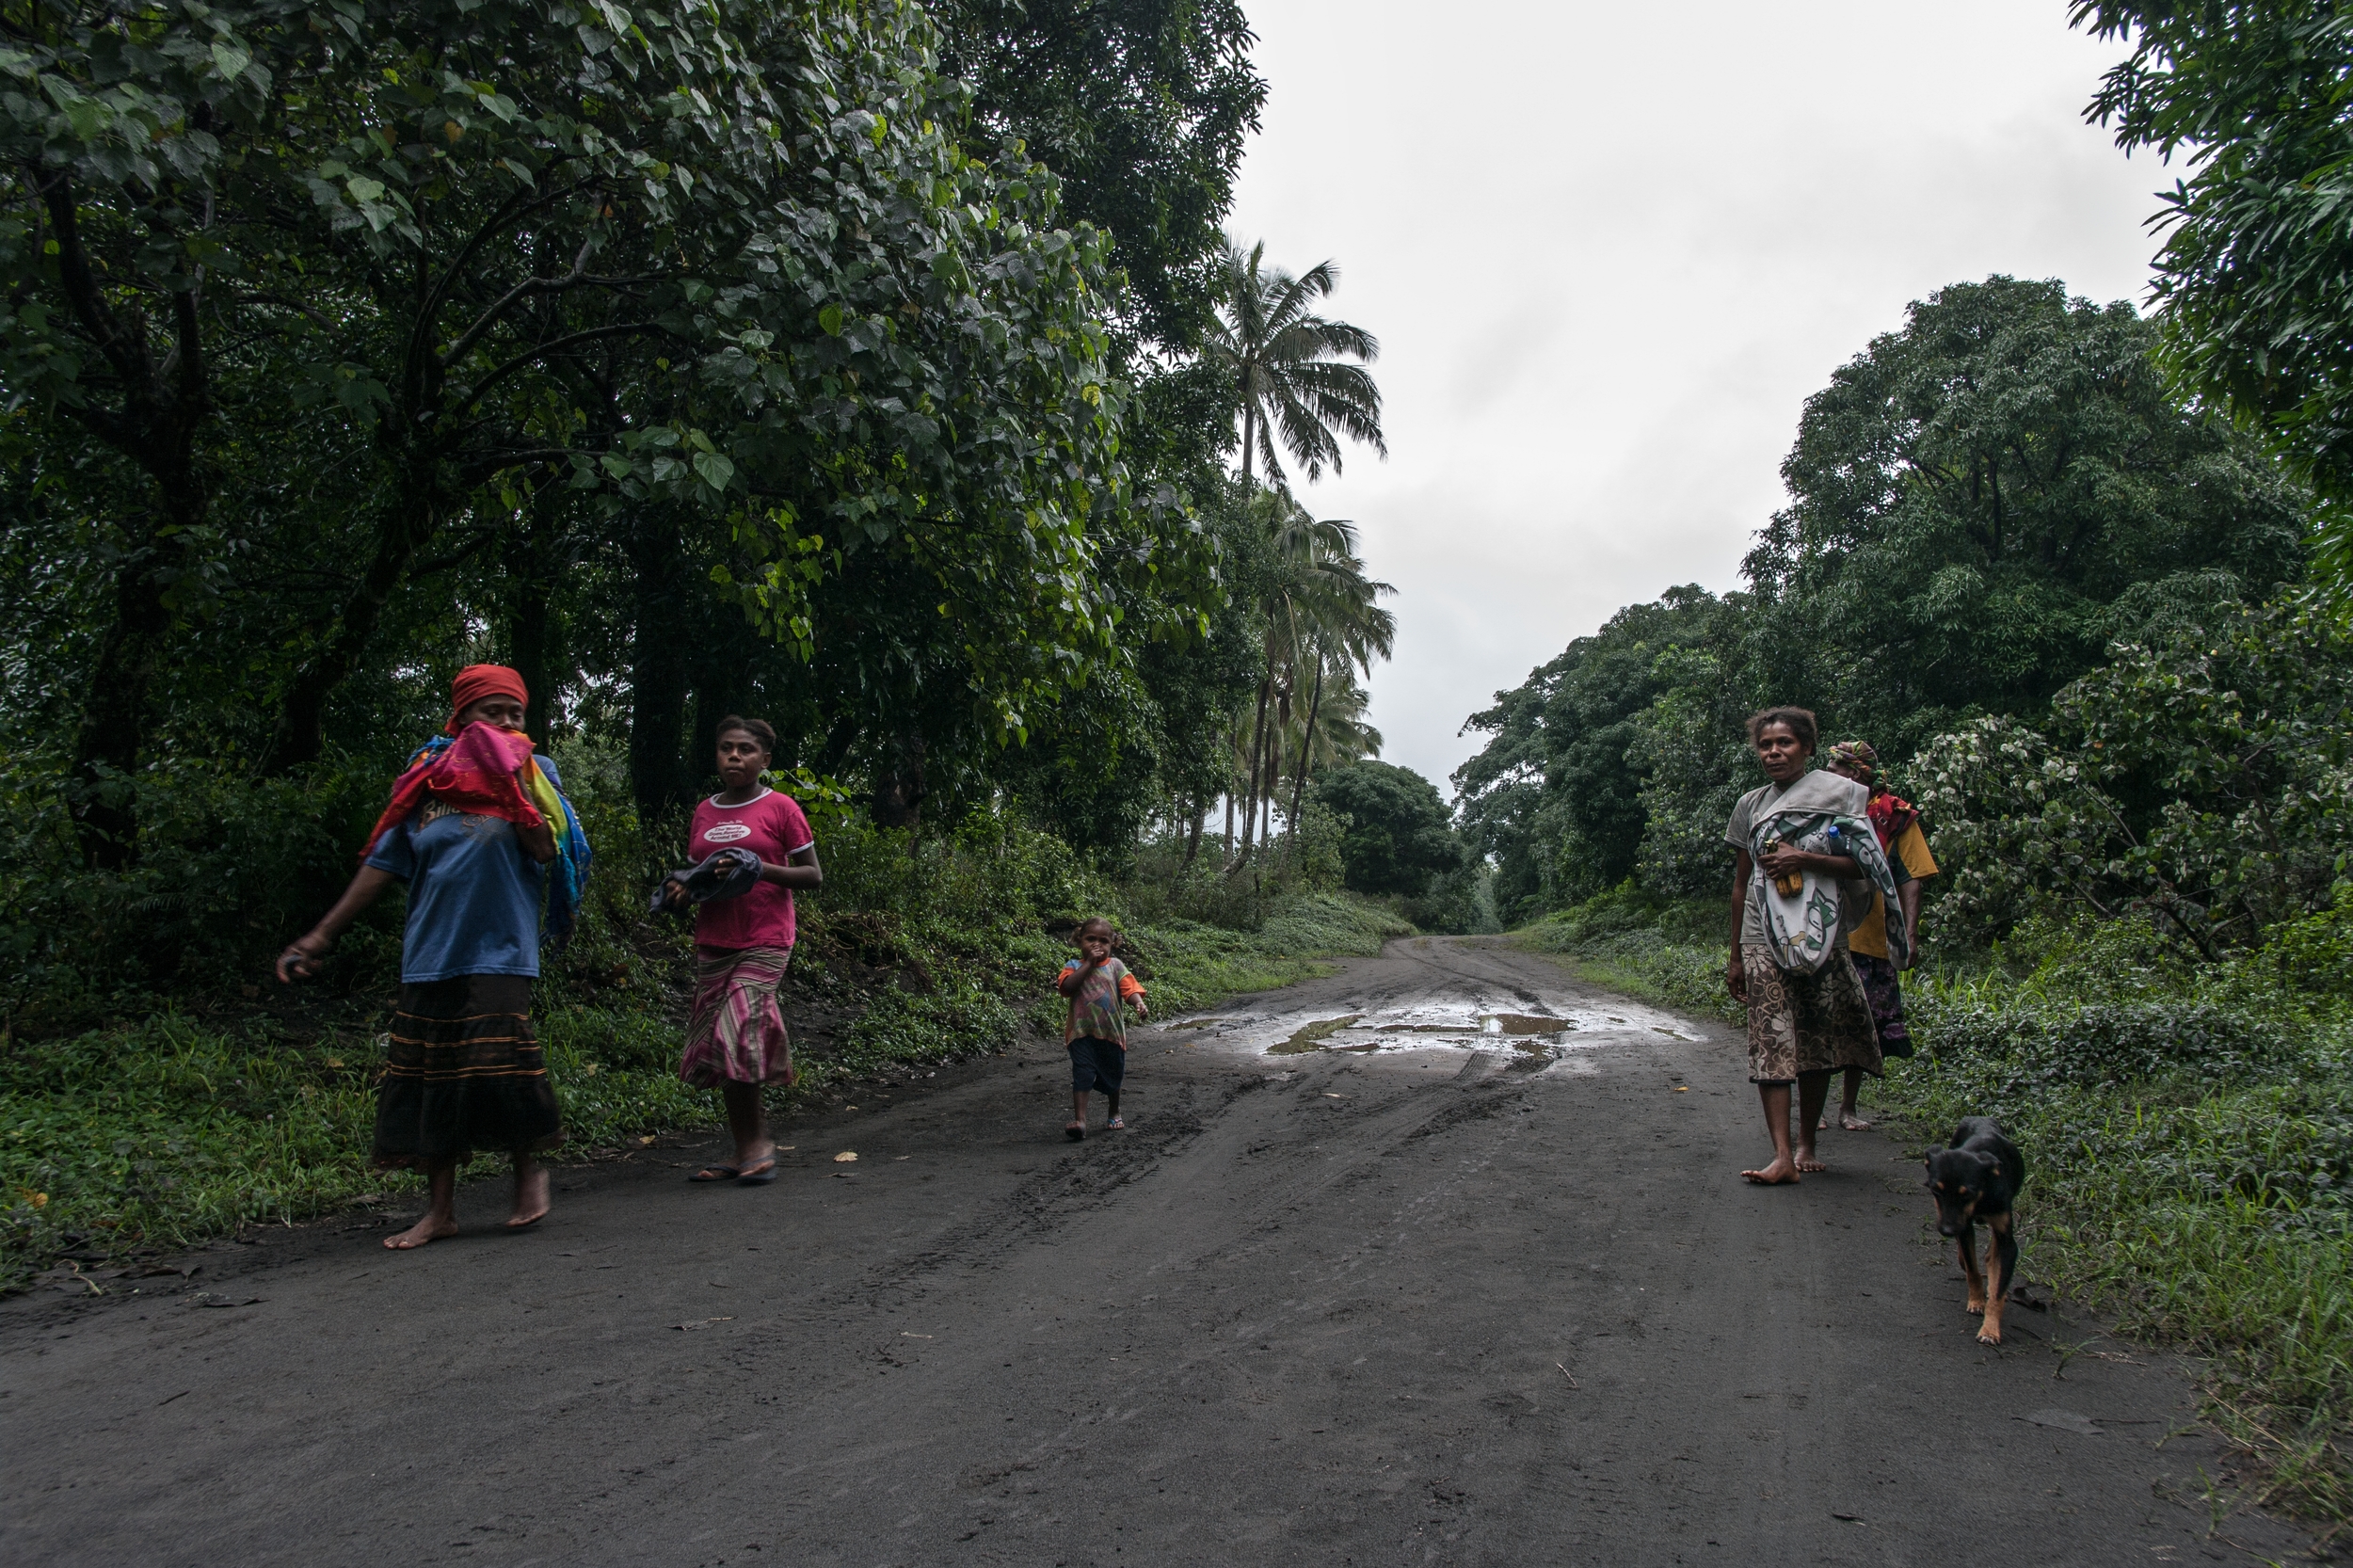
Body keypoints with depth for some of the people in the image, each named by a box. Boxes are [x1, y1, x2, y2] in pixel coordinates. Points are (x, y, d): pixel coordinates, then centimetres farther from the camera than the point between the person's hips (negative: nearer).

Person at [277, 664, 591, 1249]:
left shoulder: (532, 773, 4)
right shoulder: (427, 778, 9)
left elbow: (545, 848, -11)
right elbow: (382, 864, 10)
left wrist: (513, 779, -12)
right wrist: (321, 935, 7)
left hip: (499, 953, -3)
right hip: (431, 954, 3)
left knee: (497, 1068, -10)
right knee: (430, 1081, 5)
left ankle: (528, 1171, 15)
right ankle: (440, 1209, 16)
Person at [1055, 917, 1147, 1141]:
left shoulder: (1115, 966, 3)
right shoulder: (1073, 966, 0)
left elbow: (1129, 988, -8)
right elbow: (1067, 987, -19)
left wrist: (1140, 1004, -29)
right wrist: (1089, 963, -17)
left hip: (1112, 1032, 2)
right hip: (1082, 1032, -2)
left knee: (1112, 1076, 16)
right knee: (1082, 1075, -12)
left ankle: (1114, 1113, 38)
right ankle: (1079, 1120, -14)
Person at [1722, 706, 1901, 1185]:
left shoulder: (1836, 792, 2)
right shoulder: (1752, 804, 12)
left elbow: (1864, 866, -2)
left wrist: (1803, 859, -17)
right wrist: (1735, 956, 15)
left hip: (1819, 937, -1)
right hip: (1763, 940, 2)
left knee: (1817, 1042, 5)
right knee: (1770, 1043, -10)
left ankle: (1807, 1144, 20)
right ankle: (1782, 1155, -15)